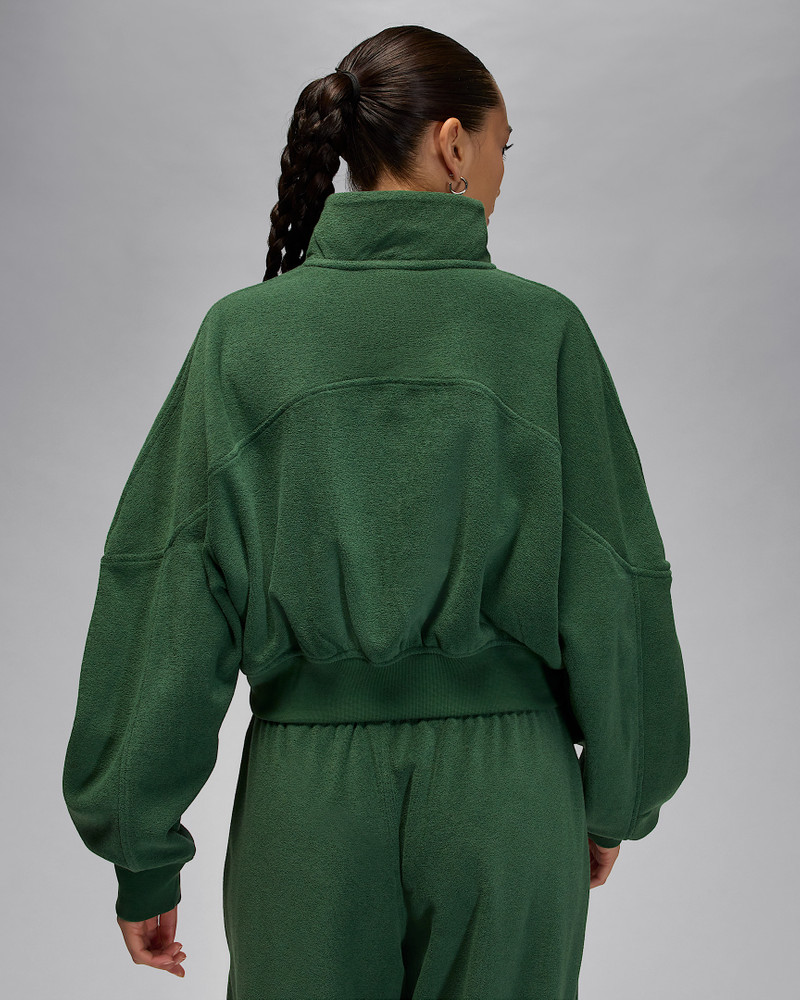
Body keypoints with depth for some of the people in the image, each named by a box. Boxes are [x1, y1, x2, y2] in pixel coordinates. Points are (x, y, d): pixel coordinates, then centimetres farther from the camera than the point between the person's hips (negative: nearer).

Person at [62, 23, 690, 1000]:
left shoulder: (242, 333, -4)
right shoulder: (543, 328, -6)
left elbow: (168, 593, -5)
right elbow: (614, 589, -3)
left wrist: (142, 855, 4)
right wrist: (615, 800, 12)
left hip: (305, 785, 1)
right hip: (507, 780, 0)